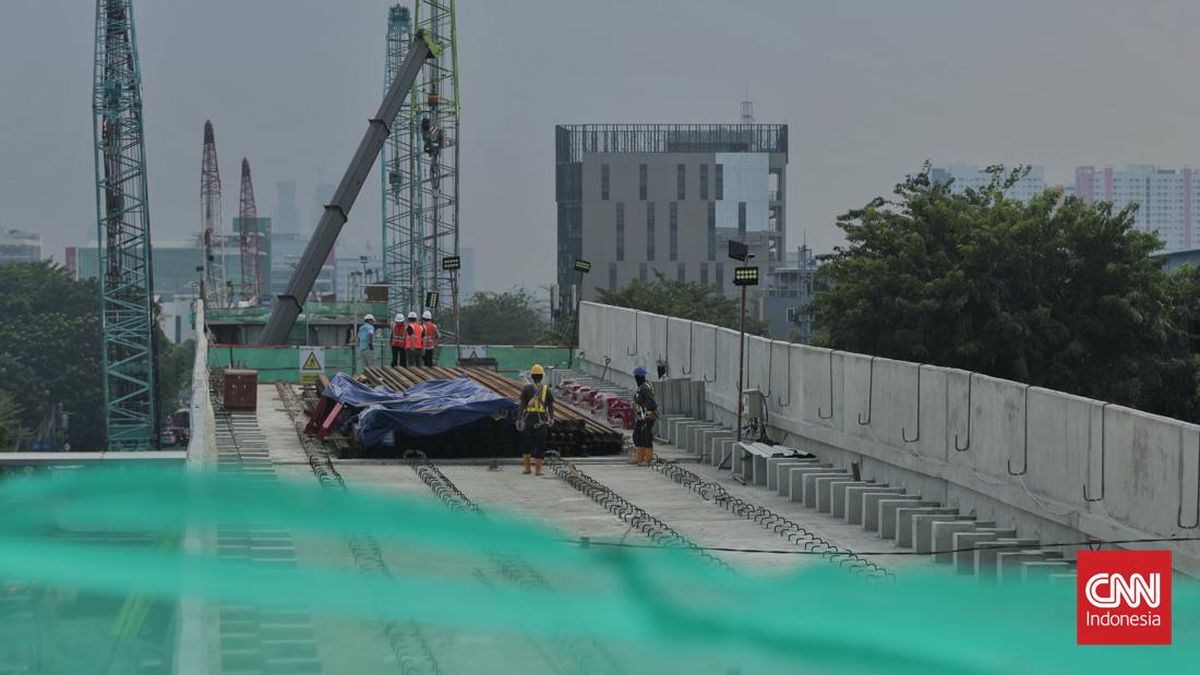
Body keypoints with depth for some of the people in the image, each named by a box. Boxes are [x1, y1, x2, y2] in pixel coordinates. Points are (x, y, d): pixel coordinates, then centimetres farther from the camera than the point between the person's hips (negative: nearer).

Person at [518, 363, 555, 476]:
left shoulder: (526, 389, -2)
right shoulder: (547, 390, 2)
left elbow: (522, 405, -7)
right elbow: (551, 407, 3)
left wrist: (519, 420, -5)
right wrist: (551, 419, 18)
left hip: (528, 419, -1)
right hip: (542, 420, 1)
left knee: (526, 444, 14)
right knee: (540, 445, 6)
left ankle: (527, 468, 13)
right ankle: (539, 470, 4)